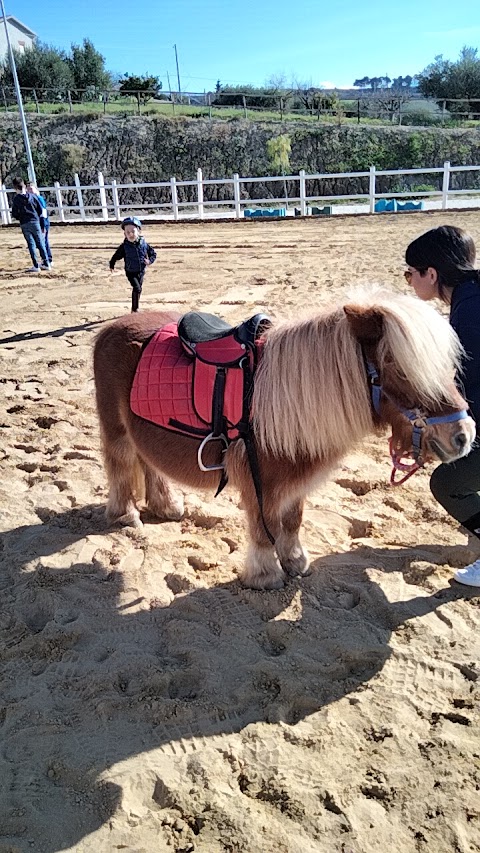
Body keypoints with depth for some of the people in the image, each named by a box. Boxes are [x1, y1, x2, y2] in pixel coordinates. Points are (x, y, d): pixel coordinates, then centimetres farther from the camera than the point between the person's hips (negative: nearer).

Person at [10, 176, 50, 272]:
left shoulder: (16, 199, -4)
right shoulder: (32, 196, 1)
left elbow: (14, 214, -3)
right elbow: (40, 209, 2)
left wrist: (20, 218, 16)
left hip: (24, 224, -2)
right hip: (35, 222, 2)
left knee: (31, 244, 1)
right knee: (40, 243, 8)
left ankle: (36, 266, -2)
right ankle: (46, 264, 9)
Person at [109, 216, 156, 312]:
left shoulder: (144, 244, -9)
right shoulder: (124, 246, -14)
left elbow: (153, 253, 2)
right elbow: (116, 256, -1)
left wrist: (149, 261, -15)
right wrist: (112, 265, 1)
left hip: (141, 271, 4)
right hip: (131, 272, -4)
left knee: (139, 289, 16)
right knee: (137, 288, -19)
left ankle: (136, 307, 35)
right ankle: (134, 309, -11)